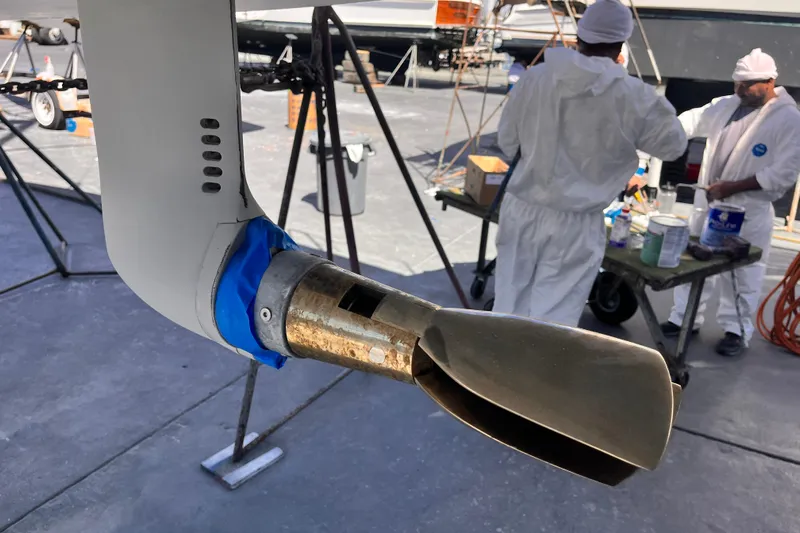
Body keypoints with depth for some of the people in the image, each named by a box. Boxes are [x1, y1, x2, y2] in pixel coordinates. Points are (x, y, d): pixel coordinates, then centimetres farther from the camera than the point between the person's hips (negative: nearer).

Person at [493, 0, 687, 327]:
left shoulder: (534, 77, -2)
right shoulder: (633, 96, -10)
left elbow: (506, 142, 8)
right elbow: (674, 145, 6)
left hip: (521, 208, 3)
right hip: (574, 224, -3)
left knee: (508, 307, 16)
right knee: (551, 319, 6)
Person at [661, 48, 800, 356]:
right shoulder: (725, 105, 7)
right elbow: (689, 122, 2)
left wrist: (731, 187, -20)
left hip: (748, 211, -5)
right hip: (706, 202, 5)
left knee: (742, 274, 4)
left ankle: (737, 330, 19)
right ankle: (684, 318, 26)